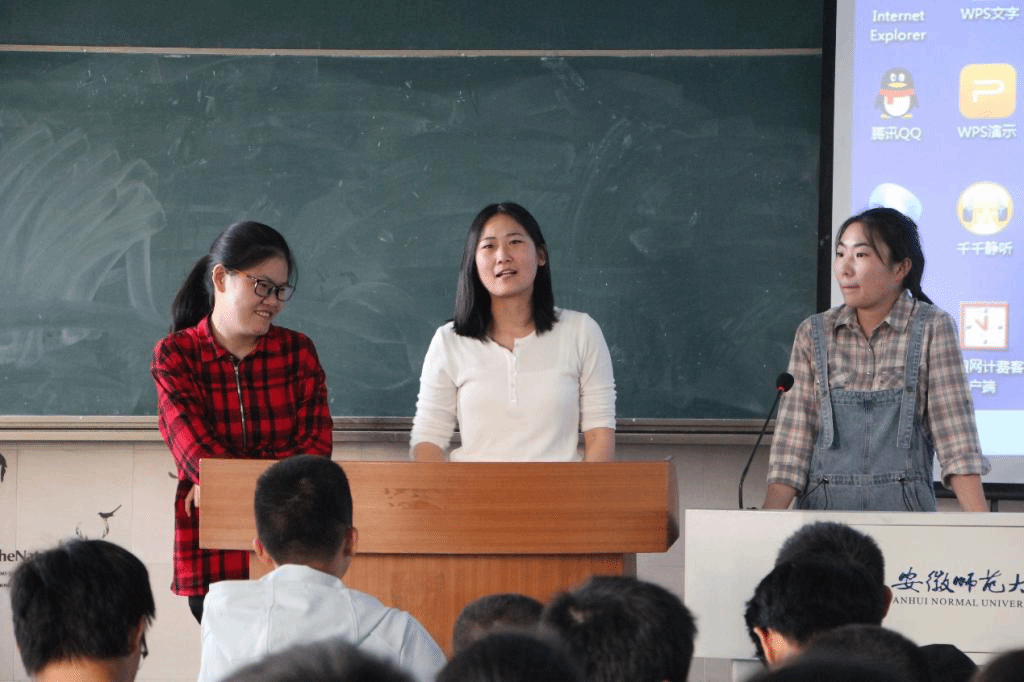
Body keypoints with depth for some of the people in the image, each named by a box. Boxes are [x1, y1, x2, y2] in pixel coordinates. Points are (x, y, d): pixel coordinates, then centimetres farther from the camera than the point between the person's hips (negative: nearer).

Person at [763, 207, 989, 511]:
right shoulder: (813, 334, 7)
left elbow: (954, 431, -5)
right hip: (823, 503, 2)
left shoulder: (932, 329, 1)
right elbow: (794, 434, 2)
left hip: (903, 508, -2)